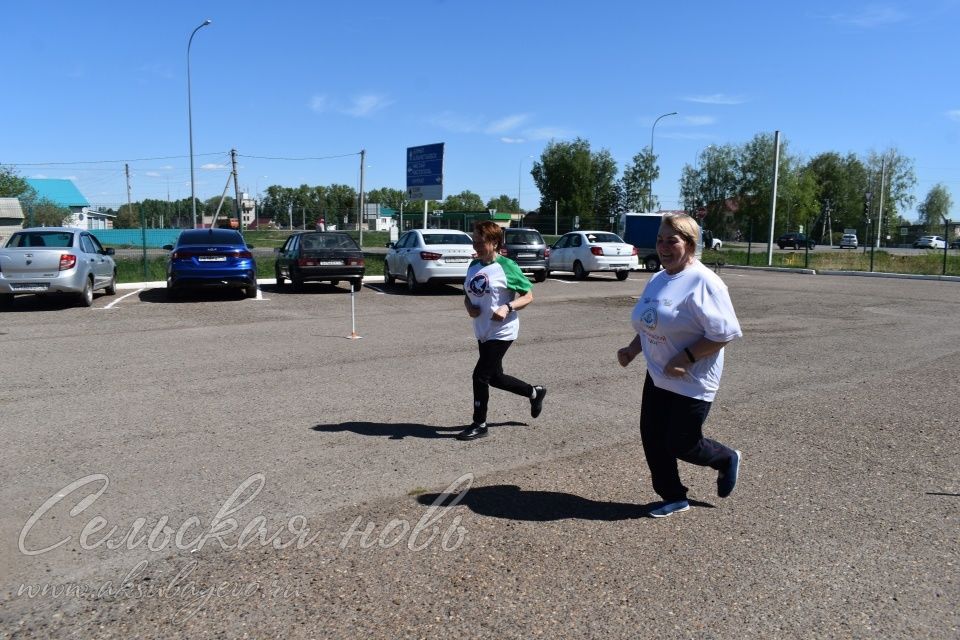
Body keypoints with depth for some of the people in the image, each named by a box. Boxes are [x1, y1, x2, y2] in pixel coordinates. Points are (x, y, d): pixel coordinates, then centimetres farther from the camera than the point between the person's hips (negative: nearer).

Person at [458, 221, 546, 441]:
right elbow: (467, 296, 16)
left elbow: (528, 296, -10)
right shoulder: (474, 266, 7)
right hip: (483, 332, 8)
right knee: (495, 377, 17)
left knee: (480, 375, -8)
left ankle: (479, 425, 9)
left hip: (502, 332, -8)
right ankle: (534, 392, 41)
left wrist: (507, 308, -25)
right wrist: (469, 307, -7)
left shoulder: (506, 266, -13)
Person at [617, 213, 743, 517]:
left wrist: (685, 359, -25)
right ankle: (674, 497, 26)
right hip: (657, 377, 8)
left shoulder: (703, 282, -18)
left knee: (681, 445, 2)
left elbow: (724, 333, -21)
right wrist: (633, 349, 2)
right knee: (653, 439, 7)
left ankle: (727, 459, 34)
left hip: (692, 382, -7)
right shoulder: (657, 280, 8)